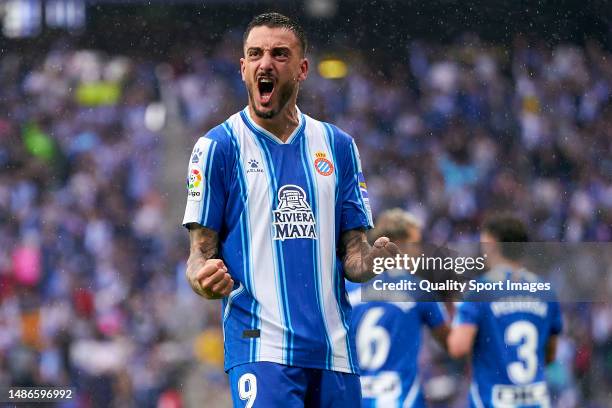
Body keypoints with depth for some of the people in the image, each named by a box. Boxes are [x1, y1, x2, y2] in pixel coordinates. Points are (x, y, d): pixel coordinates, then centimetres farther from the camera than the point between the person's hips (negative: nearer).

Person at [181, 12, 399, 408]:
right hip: (261, 348, -4)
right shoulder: (217, 147, 1)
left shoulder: (338, 146, 12)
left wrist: (373, 260, -10)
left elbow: (351, 257, 12)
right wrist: (205, 278, -22)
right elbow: (201, 253, 1)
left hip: (335, 348, 4)